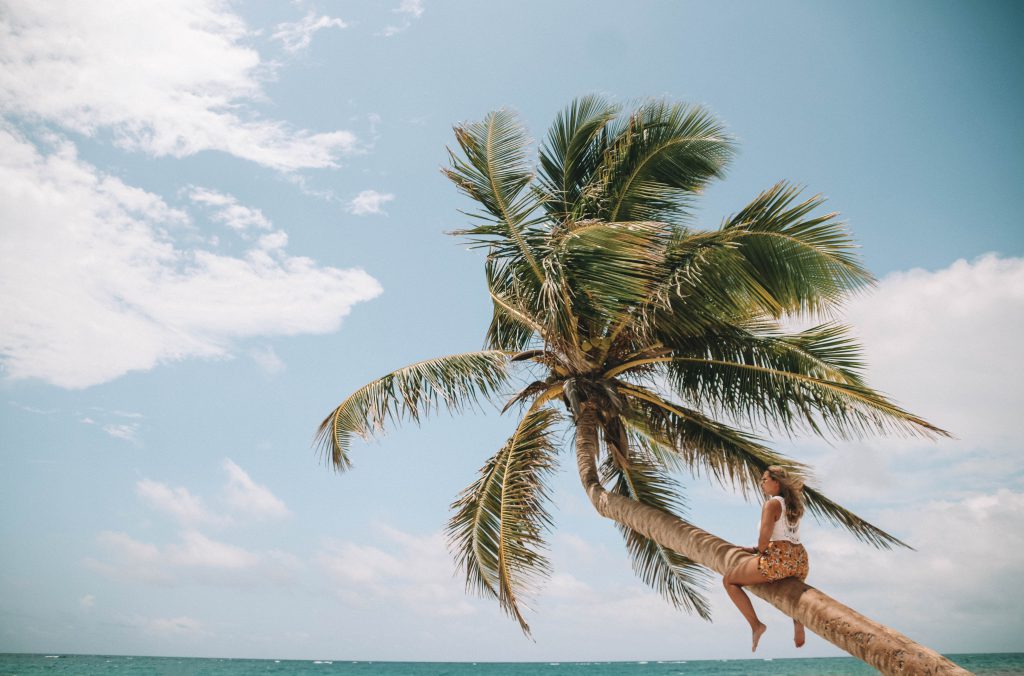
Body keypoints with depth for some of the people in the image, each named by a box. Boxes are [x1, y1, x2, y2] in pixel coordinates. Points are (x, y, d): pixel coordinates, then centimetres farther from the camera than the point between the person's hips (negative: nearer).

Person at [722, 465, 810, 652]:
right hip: (800, 561, 8)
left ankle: (756, 624, -4)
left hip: (777, 560, -8)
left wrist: (761, 551, -4)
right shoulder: (794, 504, 19)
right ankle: (798, 620, 15)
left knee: (728, 580, 9)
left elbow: (765, 533, -23)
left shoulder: (772, 503, -6)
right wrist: (756, 549, 23)